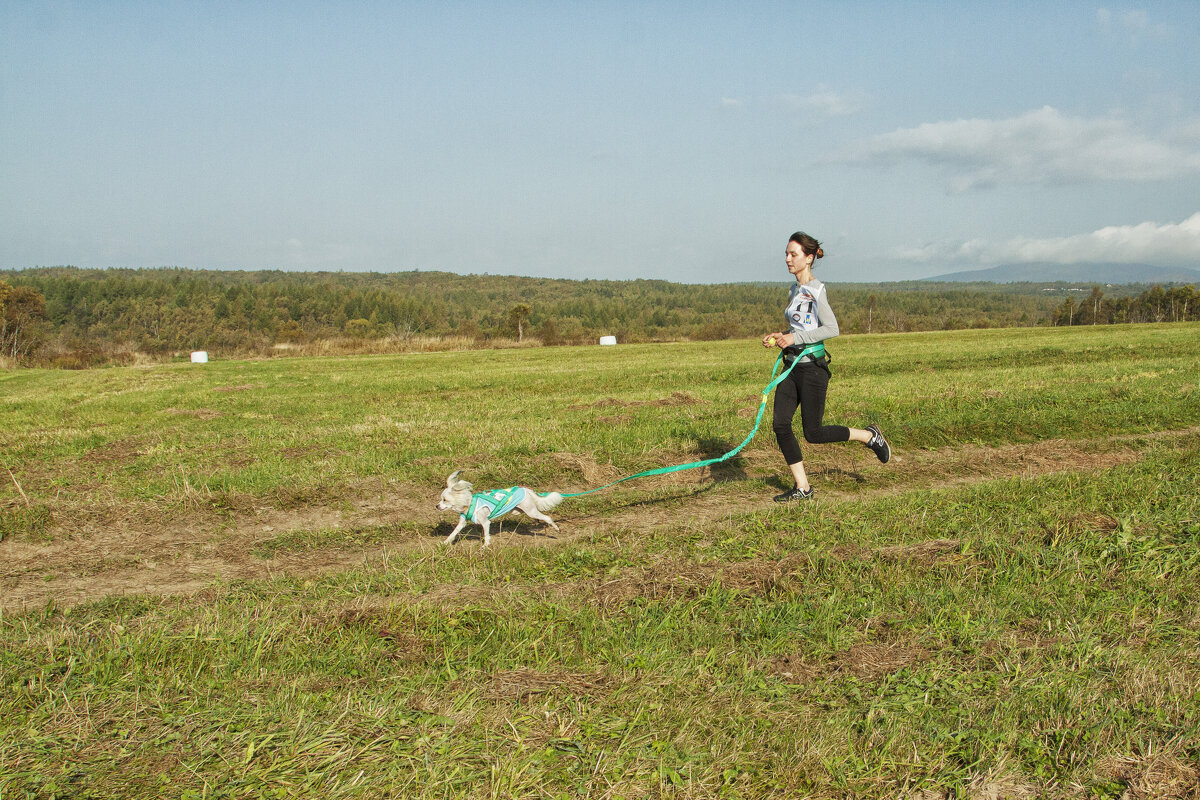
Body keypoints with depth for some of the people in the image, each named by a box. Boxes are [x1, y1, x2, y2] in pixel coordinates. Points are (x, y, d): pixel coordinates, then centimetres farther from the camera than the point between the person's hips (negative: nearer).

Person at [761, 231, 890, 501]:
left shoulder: (816, 290, -12)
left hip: (812, 367, -8)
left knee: (813, 433, -3)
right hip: (792, 366, 8)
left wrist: (795, 338, -21)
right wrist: (780, 337, 7)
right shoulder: (794, 291, 13)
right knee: (780, 424, -2)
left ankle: (870, 436, 18)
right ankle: (802, 487, 6)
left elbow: (832, 329, -19)